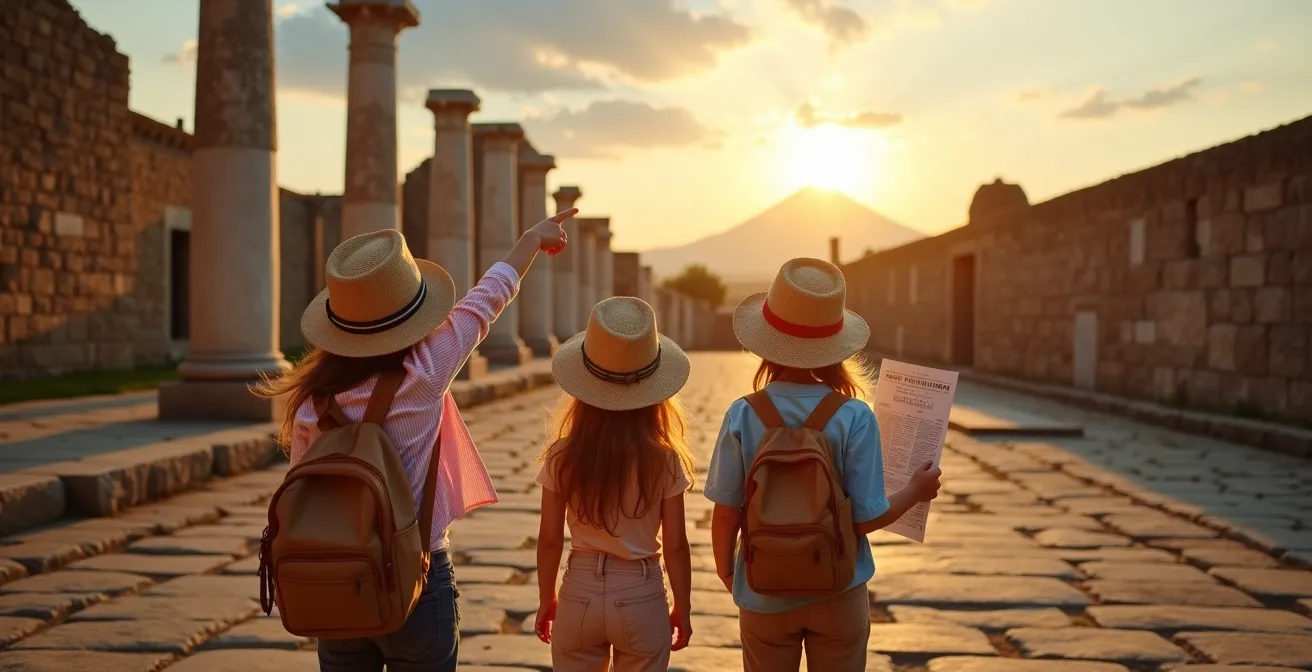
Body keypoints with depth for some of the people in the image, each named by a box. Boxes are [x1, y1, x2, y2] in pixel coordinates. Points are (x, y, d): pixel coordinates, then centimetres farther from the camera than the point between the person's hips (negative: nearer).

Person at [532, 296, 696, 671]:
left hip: (580, 596, 1)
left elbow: (550, 540, -3)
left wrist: (546, 600, 11)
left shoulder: (563, 458, -10)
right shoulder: (664, 460, -12)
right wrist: (682, 608, 7)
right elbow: (675, 545, -7)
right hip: (641, 598, -1)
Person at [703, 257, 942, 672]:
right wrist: (916, 491, 7)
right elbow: (867, 518, -12)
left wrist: (724, 570, 10)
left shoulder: (743, 416, -13)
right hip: (838, 595, 0)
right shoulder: (854, 418, -15)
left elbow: (726, 513, -9)